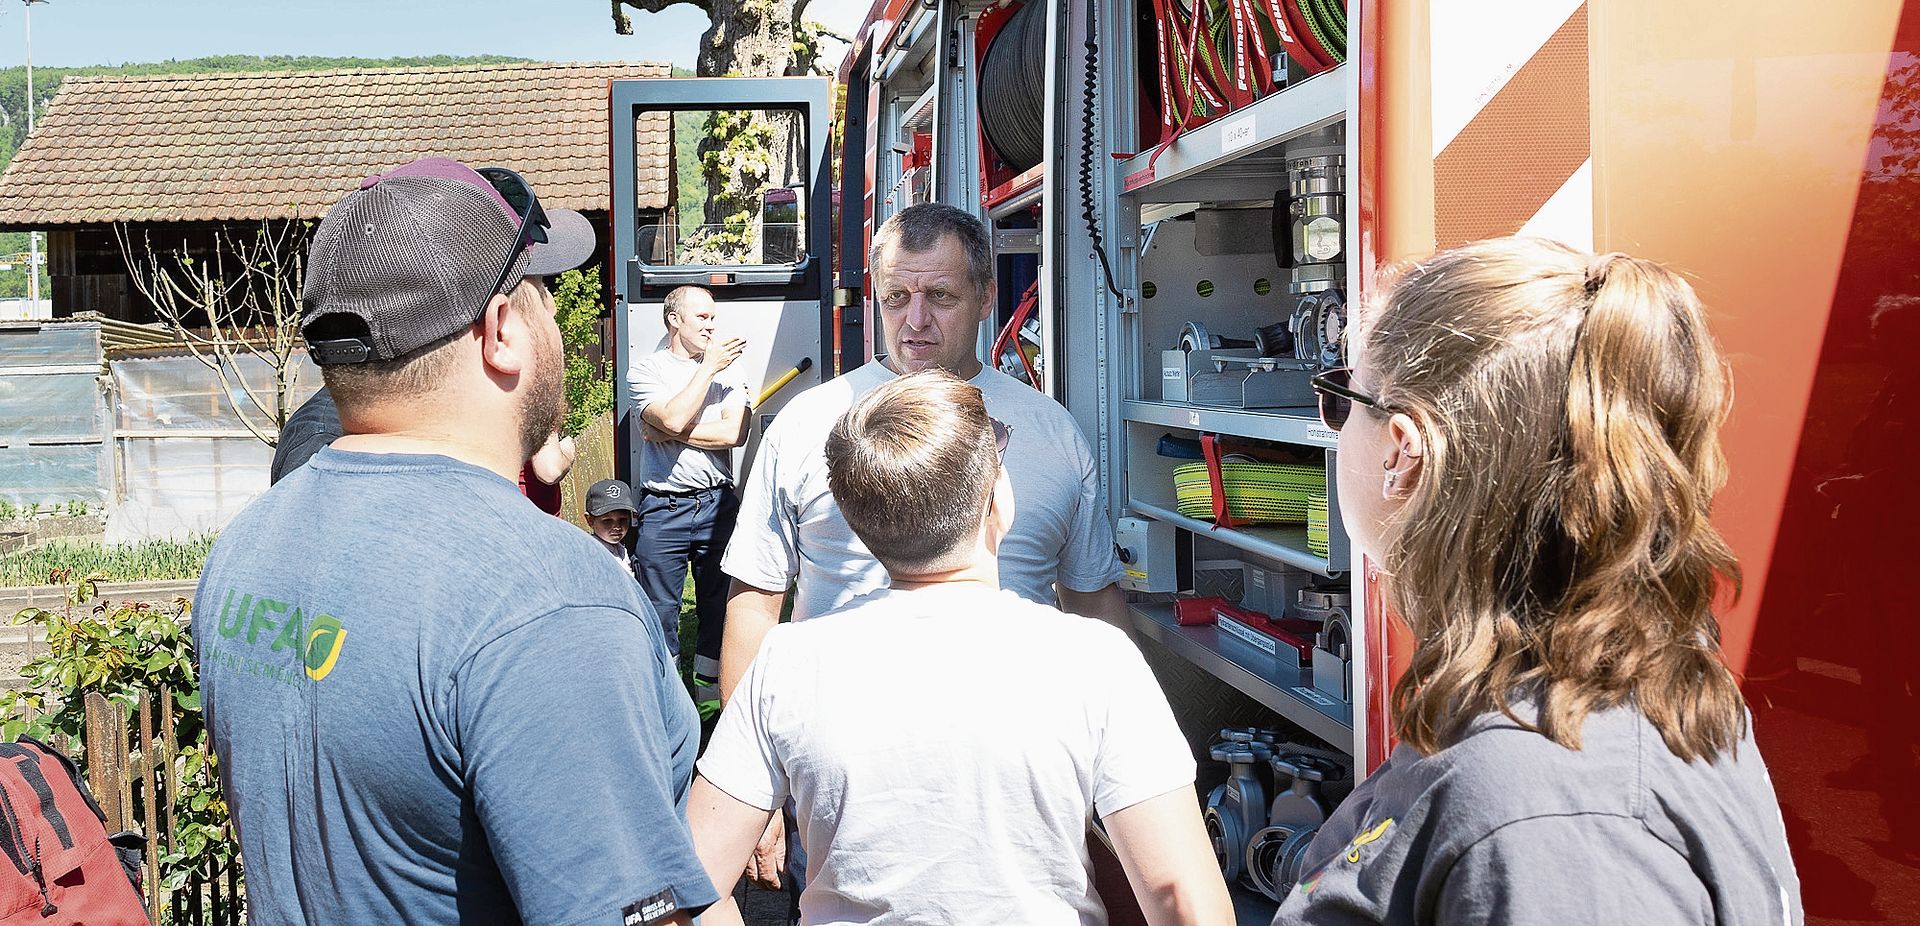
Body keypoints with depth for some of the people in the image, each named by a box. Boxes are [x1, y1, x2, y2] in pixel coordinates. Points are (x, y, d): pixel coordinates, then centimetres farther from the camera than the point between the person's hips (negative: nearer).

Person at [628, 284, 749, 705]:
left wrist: (669, 433, -10)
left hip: (718, 503, 3)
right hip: (664, 510, -3)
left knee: (719, 602, 10)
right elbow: (673, 418, -19)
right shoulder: (646, 371, 1)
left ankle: (711, 690, 23)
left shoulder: (727, 369, 9)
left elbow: (735, 433, -6)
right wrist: (708, 367, -10)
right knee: (660, 610, 2)